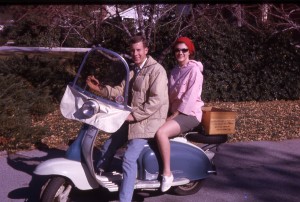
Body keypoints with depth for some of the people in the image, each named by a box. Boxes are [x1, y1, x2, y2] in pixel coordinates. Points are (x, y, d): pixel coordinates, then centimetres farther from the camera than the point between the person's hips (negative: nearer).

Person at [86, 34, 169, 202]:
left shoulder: (156, 70, -14)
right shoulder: (133, 71, 16)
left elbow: (157, 100, -23)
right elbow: (121, 91, 9)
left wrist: (134, 115, -22)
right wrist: (100, 88, -5)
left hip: (148, 121, -9)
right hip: (133, 119, 9)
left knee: (129, 159, -19)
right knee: (108, 147, 16)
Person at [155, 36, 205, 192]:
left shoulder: (194, 69, -11)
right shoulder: (175, 70, 15)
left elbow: (190, 97, -19)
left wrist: (175, 115, -19)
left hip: (189, 114, -8)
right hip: (174, 112, 8)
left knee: (161, 133, -30)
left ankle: (167, 173, -18)